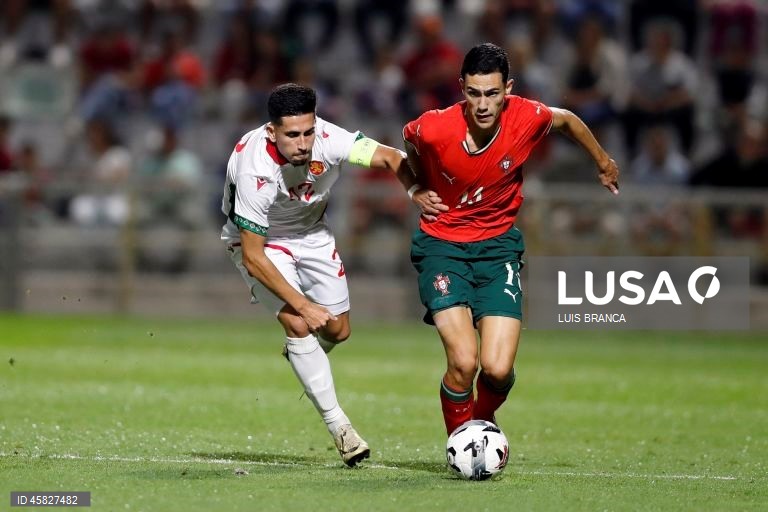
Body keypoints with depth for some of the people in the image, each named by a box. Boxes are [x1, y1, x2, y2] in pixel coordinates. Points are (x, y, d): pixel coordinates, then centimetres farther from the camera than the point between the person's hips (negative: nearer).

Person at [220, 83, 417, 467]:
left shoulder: (327, 139, -30)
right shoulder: (255, 171, -38)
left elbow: (387, 157, -32)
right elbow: (253, 258, -32)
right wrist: (302, 305, -32)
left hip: (310, 233, 5)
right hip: (258, 239, -5)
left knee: (338, 330, 8)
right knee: (299, 324, -22)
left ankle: (300, 357, 44)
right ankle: (338, 424, -11)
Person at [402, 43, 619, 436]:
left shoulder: (528, 119, -16)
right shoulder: (433, 128, -20)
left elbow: (567, 120, 9)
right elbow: (409, 142, 8)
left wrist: (603, 161, 23)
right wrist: (417, 189, -2)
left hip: (498, 244, 2)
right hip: (441, 244, -2)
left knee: (498, 369, -12)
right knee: (463, 362, -20)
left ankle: (484, 422, 24)